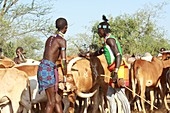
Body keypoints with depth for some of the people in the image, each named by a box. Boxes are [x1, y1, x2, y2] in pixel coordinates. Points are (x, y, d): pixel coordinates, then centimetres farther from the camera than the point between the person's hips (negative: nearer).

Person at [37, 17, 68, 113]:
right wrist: (65, 77, -2)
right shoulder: (62, 40, -6)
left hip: (42, 66, 8)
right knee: (52, 101, -5)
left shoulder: (50, 38, 17)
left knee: (57, 99, 11)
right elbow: (63, 61, -10)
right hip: (49, 68, -8)